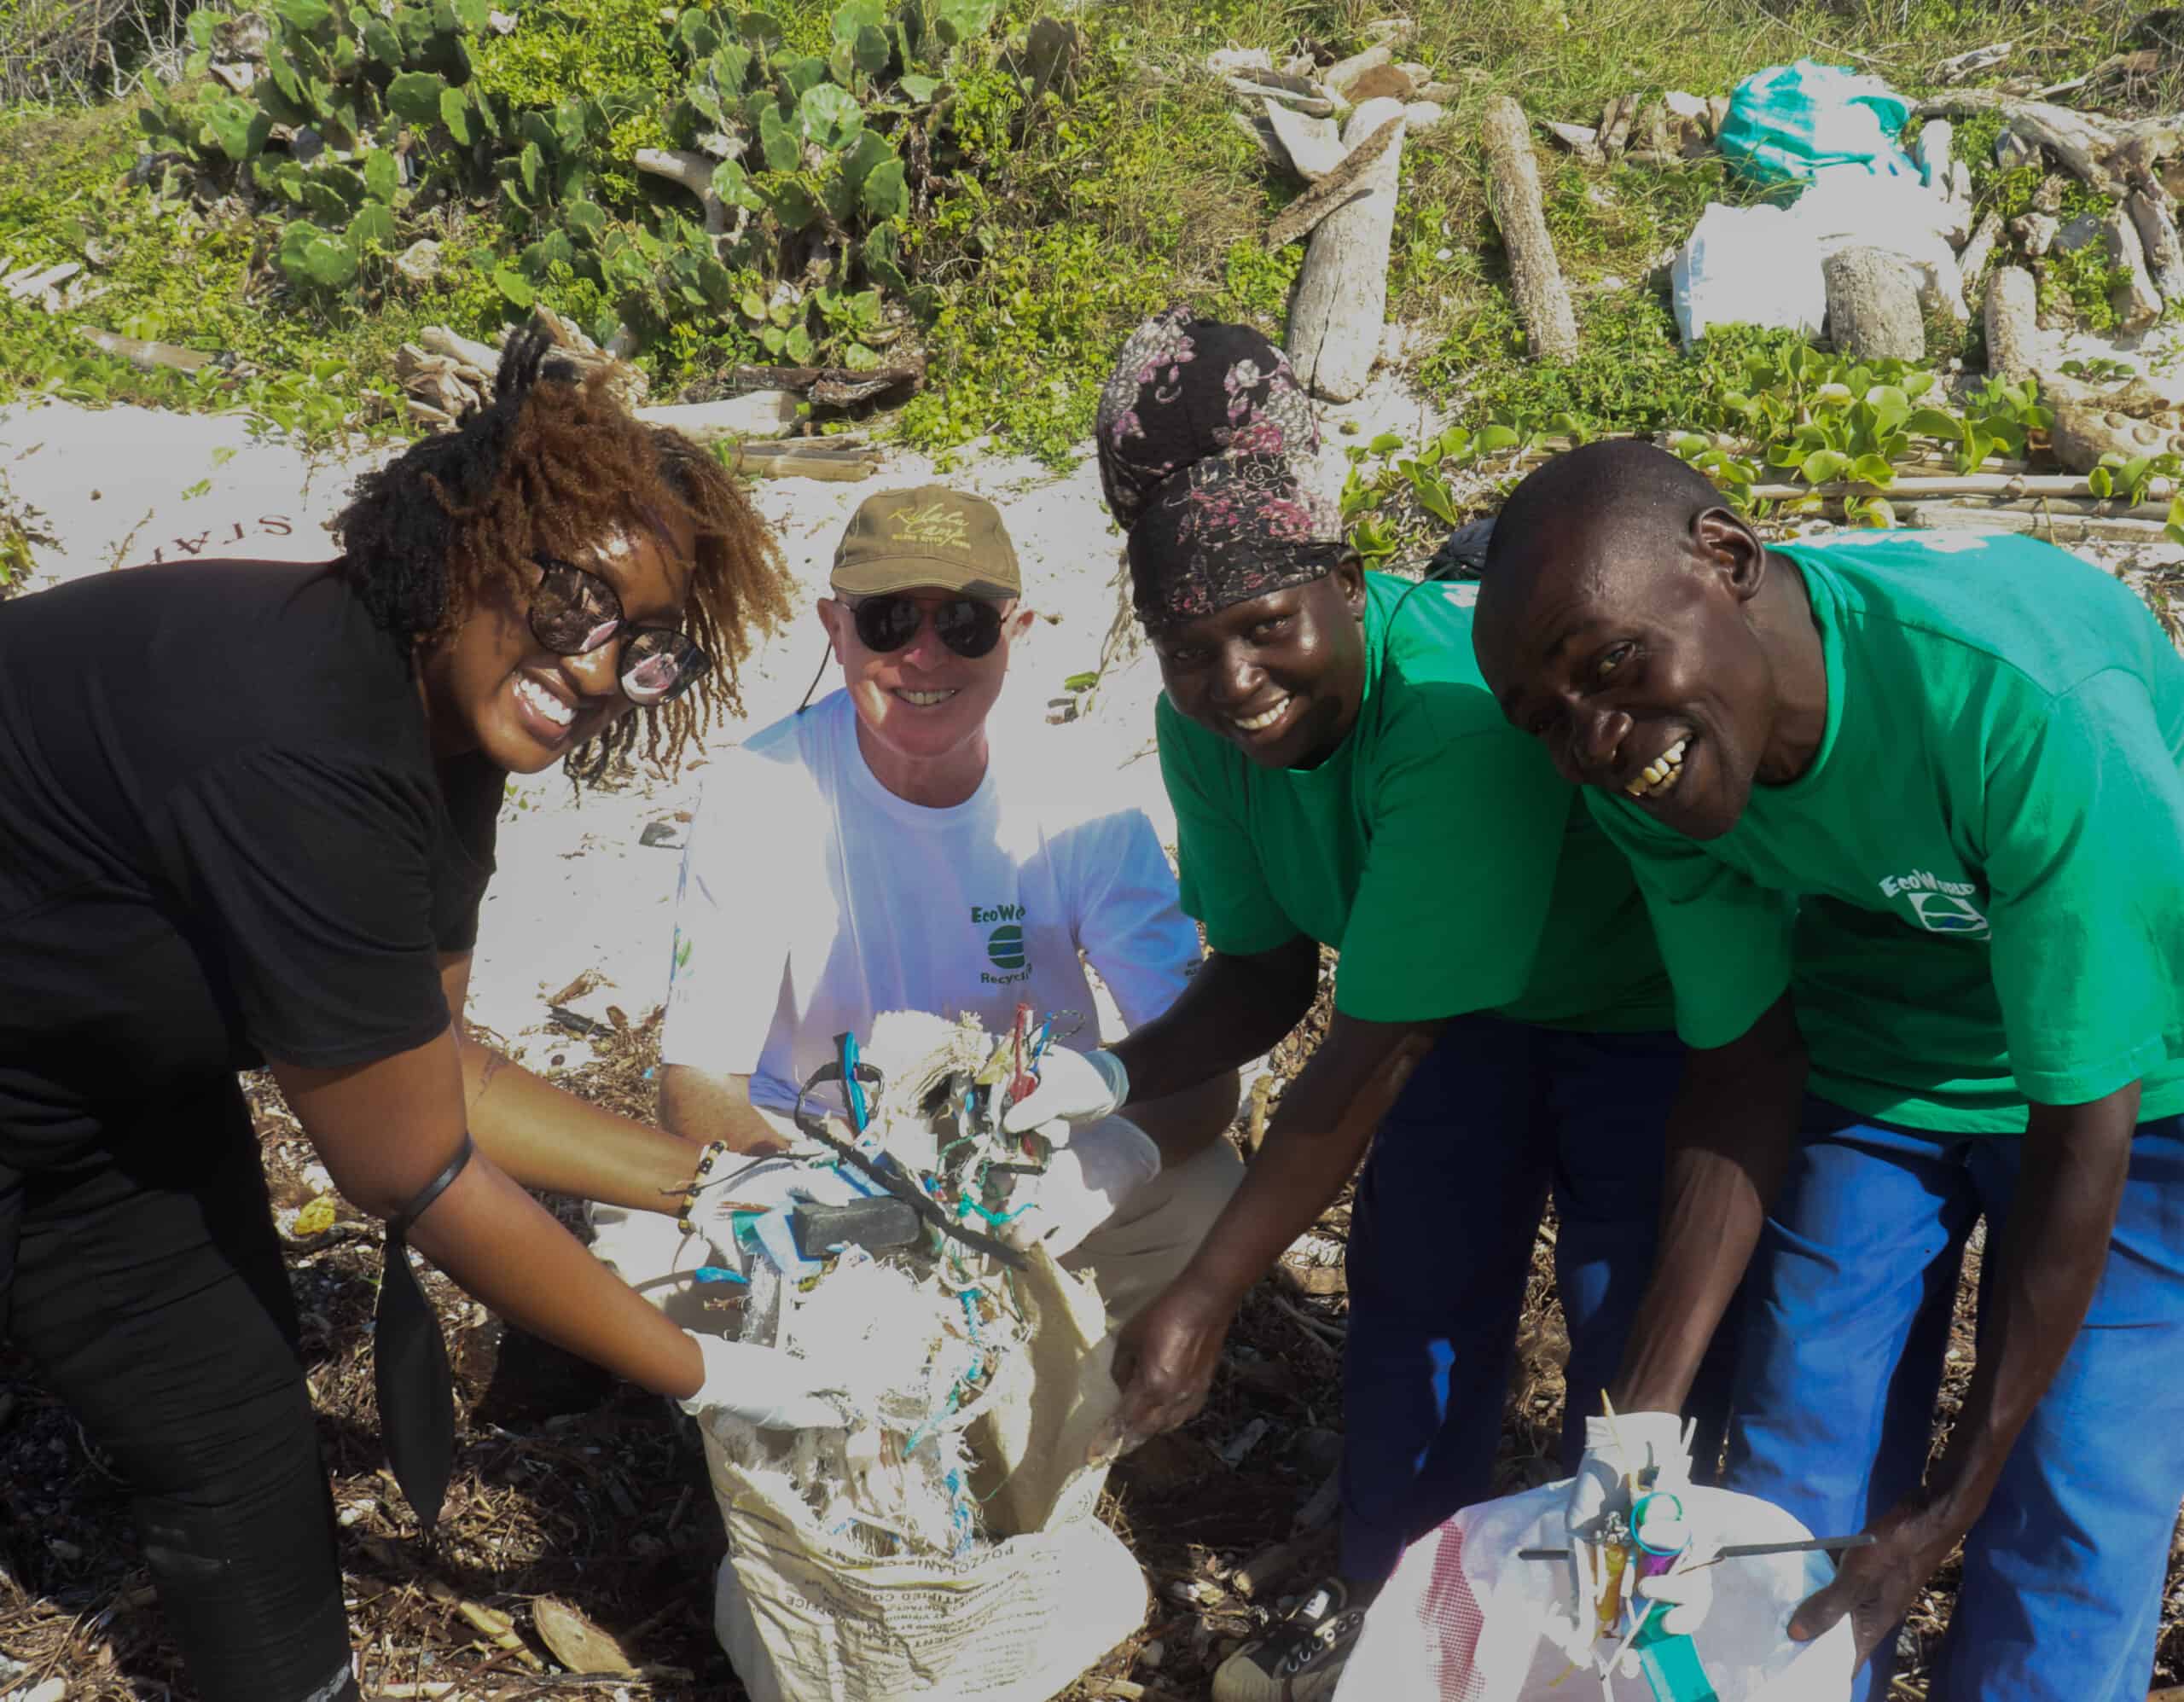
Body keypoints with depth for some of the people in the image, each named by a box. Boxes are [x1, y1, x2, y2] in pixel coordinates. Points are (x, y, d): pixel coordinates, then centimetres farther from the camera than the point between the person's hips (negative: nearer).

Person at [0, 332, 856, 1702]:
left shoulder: (445, 724, -8)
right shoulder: (304, 747, -36)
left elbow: (427, 1069, -2)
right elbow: (410, 1173, -28)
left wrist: (706, 1180, -4)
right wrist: (703, 1374, -19)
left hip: (114, 1067, 8)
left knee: (242, 1439, 11)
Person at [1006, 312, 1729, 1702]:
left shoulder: (1458, 705, -41)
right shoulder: (1204, 730, -18)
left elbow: (1368, 1059, -37)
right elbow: (1267, 977, -6)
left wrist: (1202, 1305, -32)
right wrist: (1111, 1078, -25)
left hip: (1648, 999, -6)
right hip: (1471, 1002, 6)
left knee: (1634, 1339, -3)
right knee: (1414, 1303, 11)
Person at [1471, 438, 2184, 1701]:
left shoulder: (2032, 707, -37)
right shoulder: (1635, 774, -20)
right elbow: (1745, 1062, -9)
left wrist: (1952, 1503, -20)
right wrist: (1646, 1419, -13)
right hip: (1872, 1060, 4)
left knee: (2065, 1550, -3)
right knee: (1794, 1485, 4)